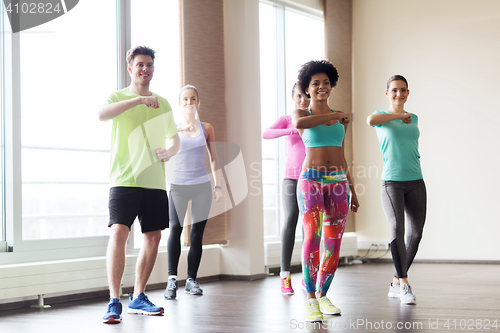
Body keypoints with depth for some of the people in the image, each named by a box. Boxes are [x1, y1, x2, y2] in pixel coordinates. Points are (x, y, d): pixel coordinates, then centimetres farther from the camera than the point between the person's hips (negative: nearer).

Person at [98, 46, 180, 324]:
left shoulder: (163, 103, 16)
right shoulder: (119, 97, 2)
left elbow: (175, 138, 24)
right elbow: (102, 114, -21)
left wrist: (169, 152, 1)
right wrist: (139, 100, -27)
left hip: (155, 181, 5)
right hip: (125, 179, -5)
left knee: (153, 237, 7)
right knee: (119, 232, -19)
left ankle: (138, 298, 20)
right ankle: (114, 302, -17)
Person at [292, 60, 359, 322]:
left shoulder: (340, 119, 16)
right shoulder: (300, 113, 3)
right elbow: (299, 124, -24)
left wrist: (352, 192, 16)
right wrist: (334, 115, -14)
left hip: (338, 182, 4)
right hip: (310, 180, -4)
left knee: (334, 244, 2)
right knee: (312, 237, -19)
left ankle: (322, 296, 18)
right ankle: (310, 300, -10)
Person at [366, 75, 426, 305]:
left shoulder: (413, 119, 17)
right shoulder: (382, 115, 3)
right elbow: (371, 120, -22)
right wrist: (399, 115, -11)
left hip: (415, 182, 5)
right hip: (392, 182, -5)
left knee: (416, 233, 3)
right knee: (397, 229, -20)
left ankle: (396, 284, 15)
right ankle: (404, 284, -14)